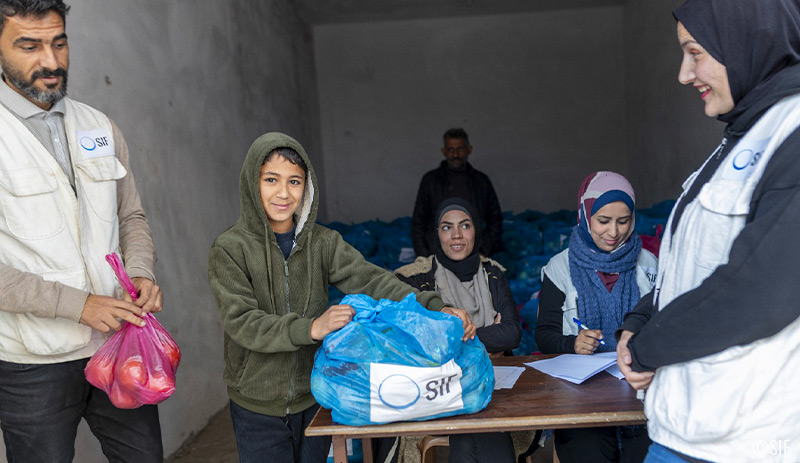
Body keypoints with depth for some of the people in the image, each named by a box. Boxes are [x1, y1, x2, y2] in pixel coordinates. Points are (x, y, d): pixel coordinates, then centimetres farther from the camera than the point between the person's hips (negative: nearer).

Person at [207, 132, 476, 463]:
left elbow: (369, 280, -13)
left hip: (314, 399, 3)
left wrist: (435, 308, -28)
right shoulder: (229, 249, -11)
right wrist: (310, 328, -35)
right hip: (257, 408, -3)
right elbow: (241, 322, -20)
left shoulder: (323, 242, -2)